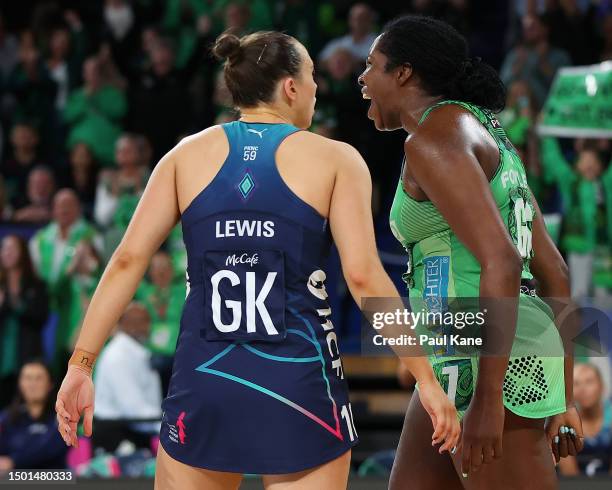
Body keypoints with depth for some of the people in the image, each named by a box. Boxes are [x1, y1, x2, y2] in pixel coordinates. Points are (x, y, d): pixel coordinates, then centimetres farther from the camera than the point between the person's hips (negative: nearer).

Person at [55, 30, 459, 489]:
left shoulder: (189, 154, 8)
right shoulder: (336, 159, 1)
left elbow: (128, 260, 1)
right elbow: (363, 276, -9)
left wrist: (81, 364, 3)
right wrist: (427, 380, -6)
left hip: (204, 381, 2)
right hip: (300, 382, -2)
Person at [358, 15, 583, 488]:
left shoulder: (435, 139, -13)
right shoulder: (486, 149, 18)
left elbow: (502, 260, -23)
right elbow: (553, 272, 19)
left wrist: (487, 397, -24)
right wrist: (563, 396, 22)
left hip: (491, 368, -10)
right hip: (479, 362, 10)